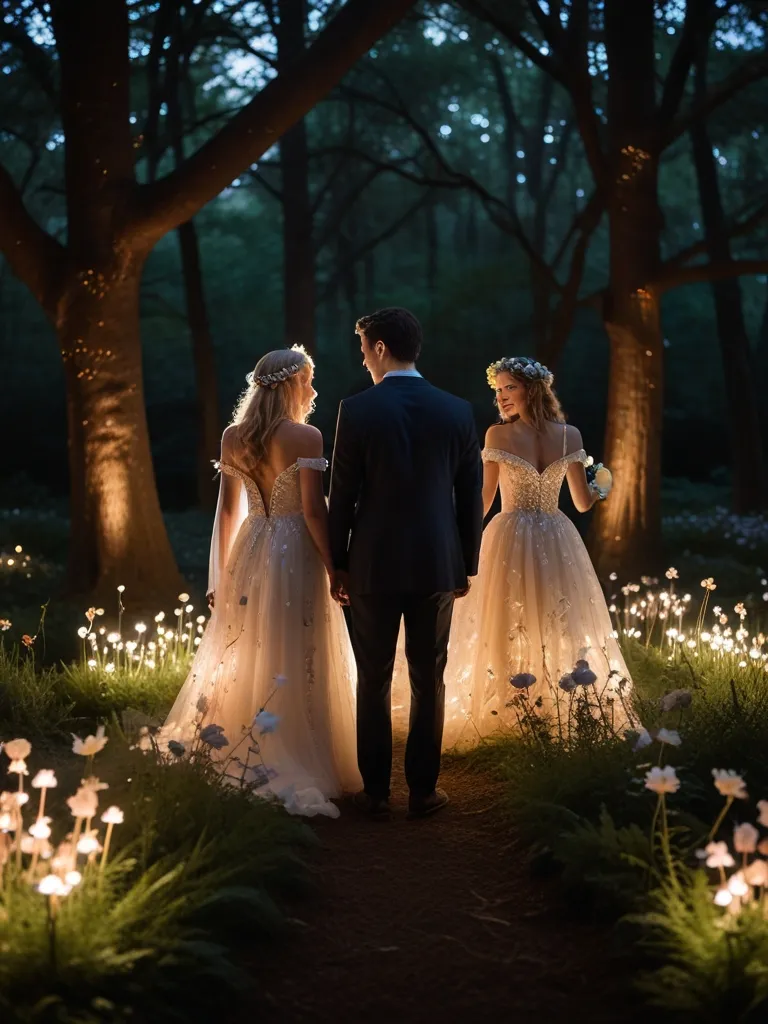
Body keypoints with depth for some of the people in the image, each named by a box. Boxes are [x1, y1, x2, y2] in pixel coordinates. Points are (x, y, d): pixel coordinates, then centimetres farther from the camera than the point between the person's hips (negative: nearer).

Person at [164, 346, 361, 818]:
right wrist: (335, 569, -9)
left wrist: (222, 574, 17)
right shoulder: (306, 437, -12)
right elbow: (313, 511, -15)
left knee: (242, 660, 15)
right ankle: (296, 772, 5)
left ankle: (233, 762, 21)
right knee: (293, 668, 1)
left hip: (248, 554, 6)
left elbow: (228, 509, 10)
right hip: (296, 555, -5)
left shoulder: (233, 438, 4)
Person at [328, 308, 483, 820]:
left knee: (373, 681, 8)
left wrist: (338, 562, 5)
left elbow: (342, 494, -6)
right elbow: (471, 495, 3)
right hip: (436, 565, 2)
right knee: (428, 682, 9)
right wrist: (466, 564, 13)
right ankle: (423, 790, 14)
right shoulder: (457, 411, -1)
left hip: (373, 565, -2)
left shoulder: (358, 409, -9)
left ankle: (376, 792, 13)